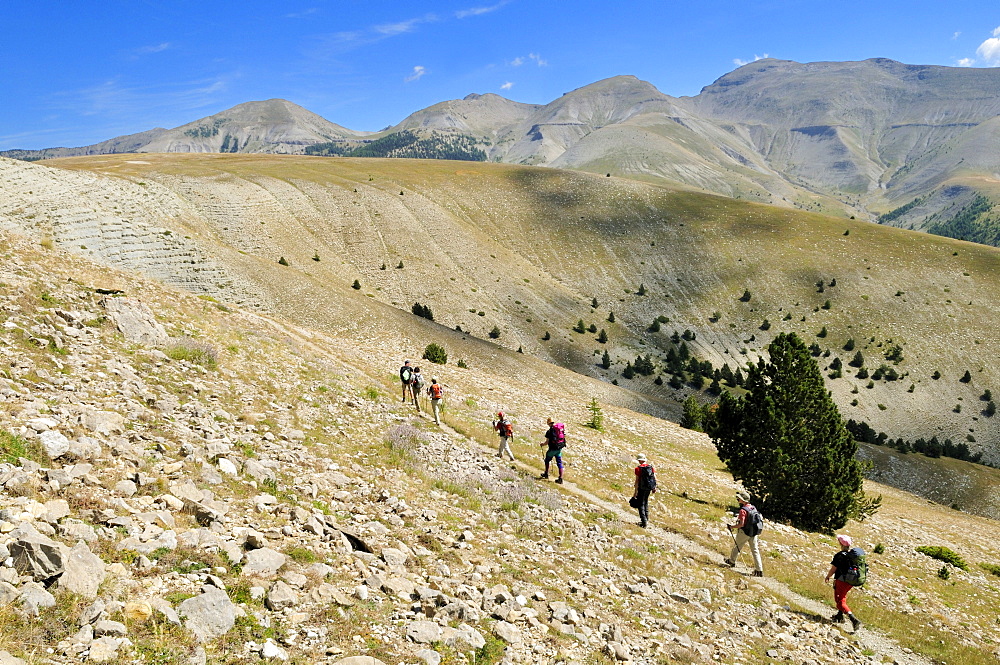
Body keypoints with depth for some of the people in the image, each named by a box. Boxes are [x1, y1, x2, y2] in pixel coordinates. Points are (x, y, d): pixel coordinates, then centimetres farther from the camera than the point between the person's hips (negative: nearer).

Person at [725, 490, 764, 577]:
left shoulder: (743, 510, -23)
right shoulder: (753, 507, 2)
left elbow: (741, 524, -26)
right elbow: (757, 519, 13)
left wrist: (731, 527, -15)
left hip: (744, 532, -7)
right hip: (754, 532, 7)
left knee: (736, 546, 17)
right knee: (755, 550, 8)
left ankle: (732, 561, 37)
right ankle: (759, 570, 6)